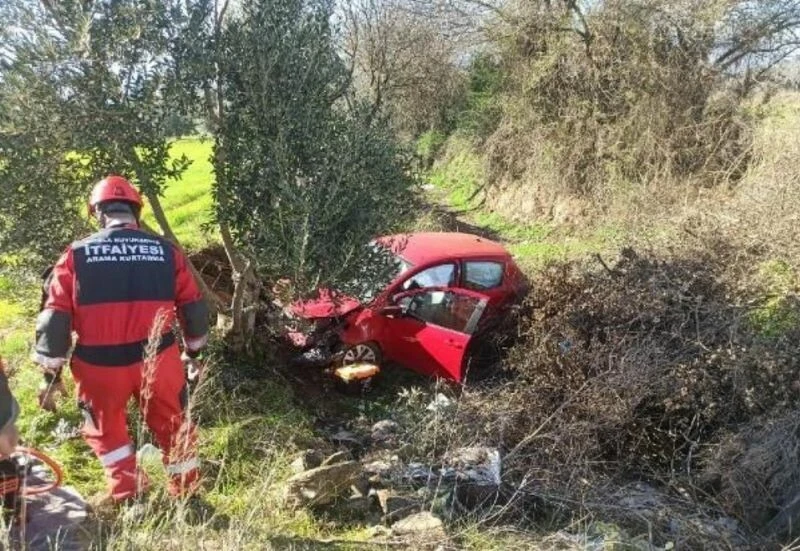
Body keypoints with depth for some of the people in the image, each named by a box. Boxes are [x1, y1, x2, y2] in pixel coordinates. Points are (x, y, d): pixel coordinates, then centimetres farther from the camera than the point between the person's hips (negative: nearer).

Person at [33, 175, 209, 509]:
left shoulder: (76, 256, -2)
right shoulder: (167, 252, 1)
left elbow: (55, 318, -3)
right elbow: (193, 309, 6)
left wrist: (51, 374, 6)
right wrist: (194, 351, 21)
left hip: (100, 365, -1)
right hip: (158, 359, 1)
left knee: (105, 427, 26)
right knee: (171, 424, 21)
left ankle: (125, 492, 29)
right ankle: (187, 490, 35)